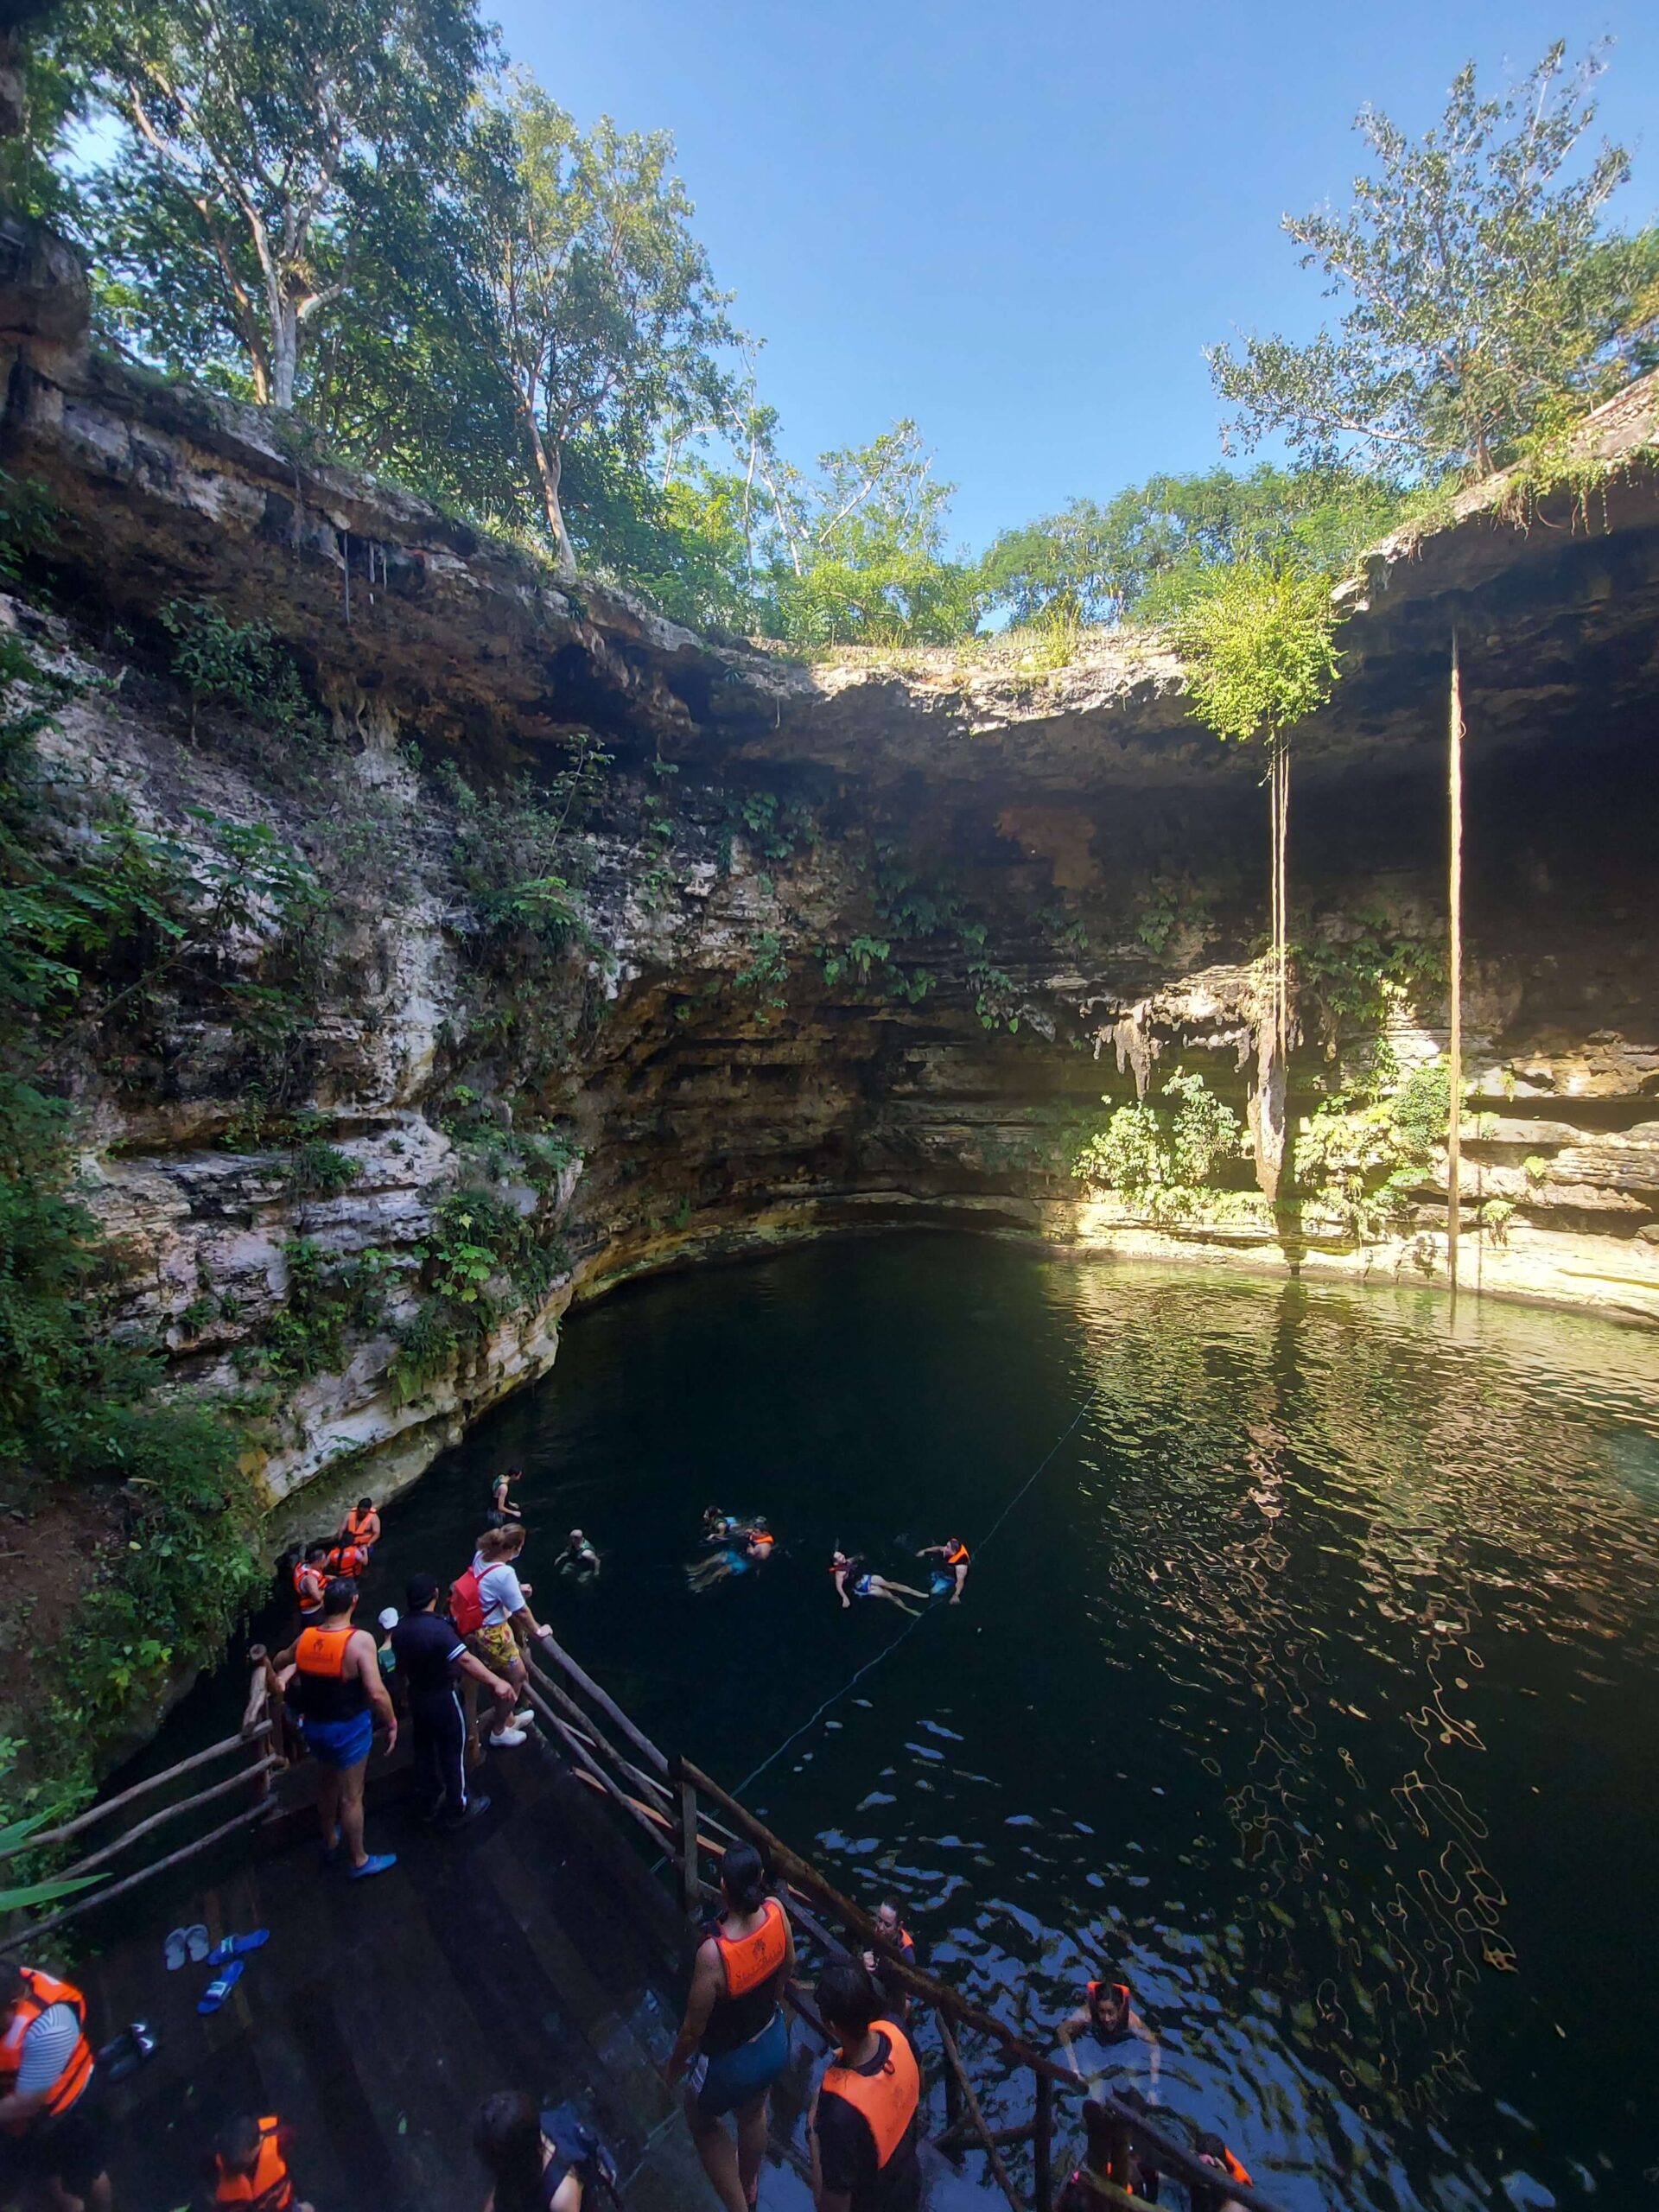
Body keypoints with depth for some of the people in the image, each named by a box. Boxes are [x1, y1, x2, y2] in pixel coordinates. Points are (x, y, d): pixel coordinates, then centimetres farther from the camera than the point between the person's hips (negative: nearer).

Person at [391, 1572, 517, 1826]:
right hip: (443, 1700, -7)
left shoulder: (400, 1628, -5)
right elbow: (465, 1660, -43)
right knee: (453, 1753, 11)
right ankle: (457, 1809, 27)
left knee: (424, 1749, 23)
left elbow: (401, 1665, 12)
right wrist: (496, 1682, -47)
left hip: (417, 1697, 7)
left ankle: (432, 1801, 41)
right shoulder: (438, 1628, -32)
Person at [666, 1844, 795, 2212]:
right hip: (775, 2042, 5)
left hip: (732, 2062, -5)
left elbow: (693, 2028, -23)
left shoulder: (714, 1954, -39)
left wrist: (675, 2064, -1)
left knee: (700, 2119, 30)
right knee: (752, 2114, 37)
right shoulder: (776, 1912, -25)